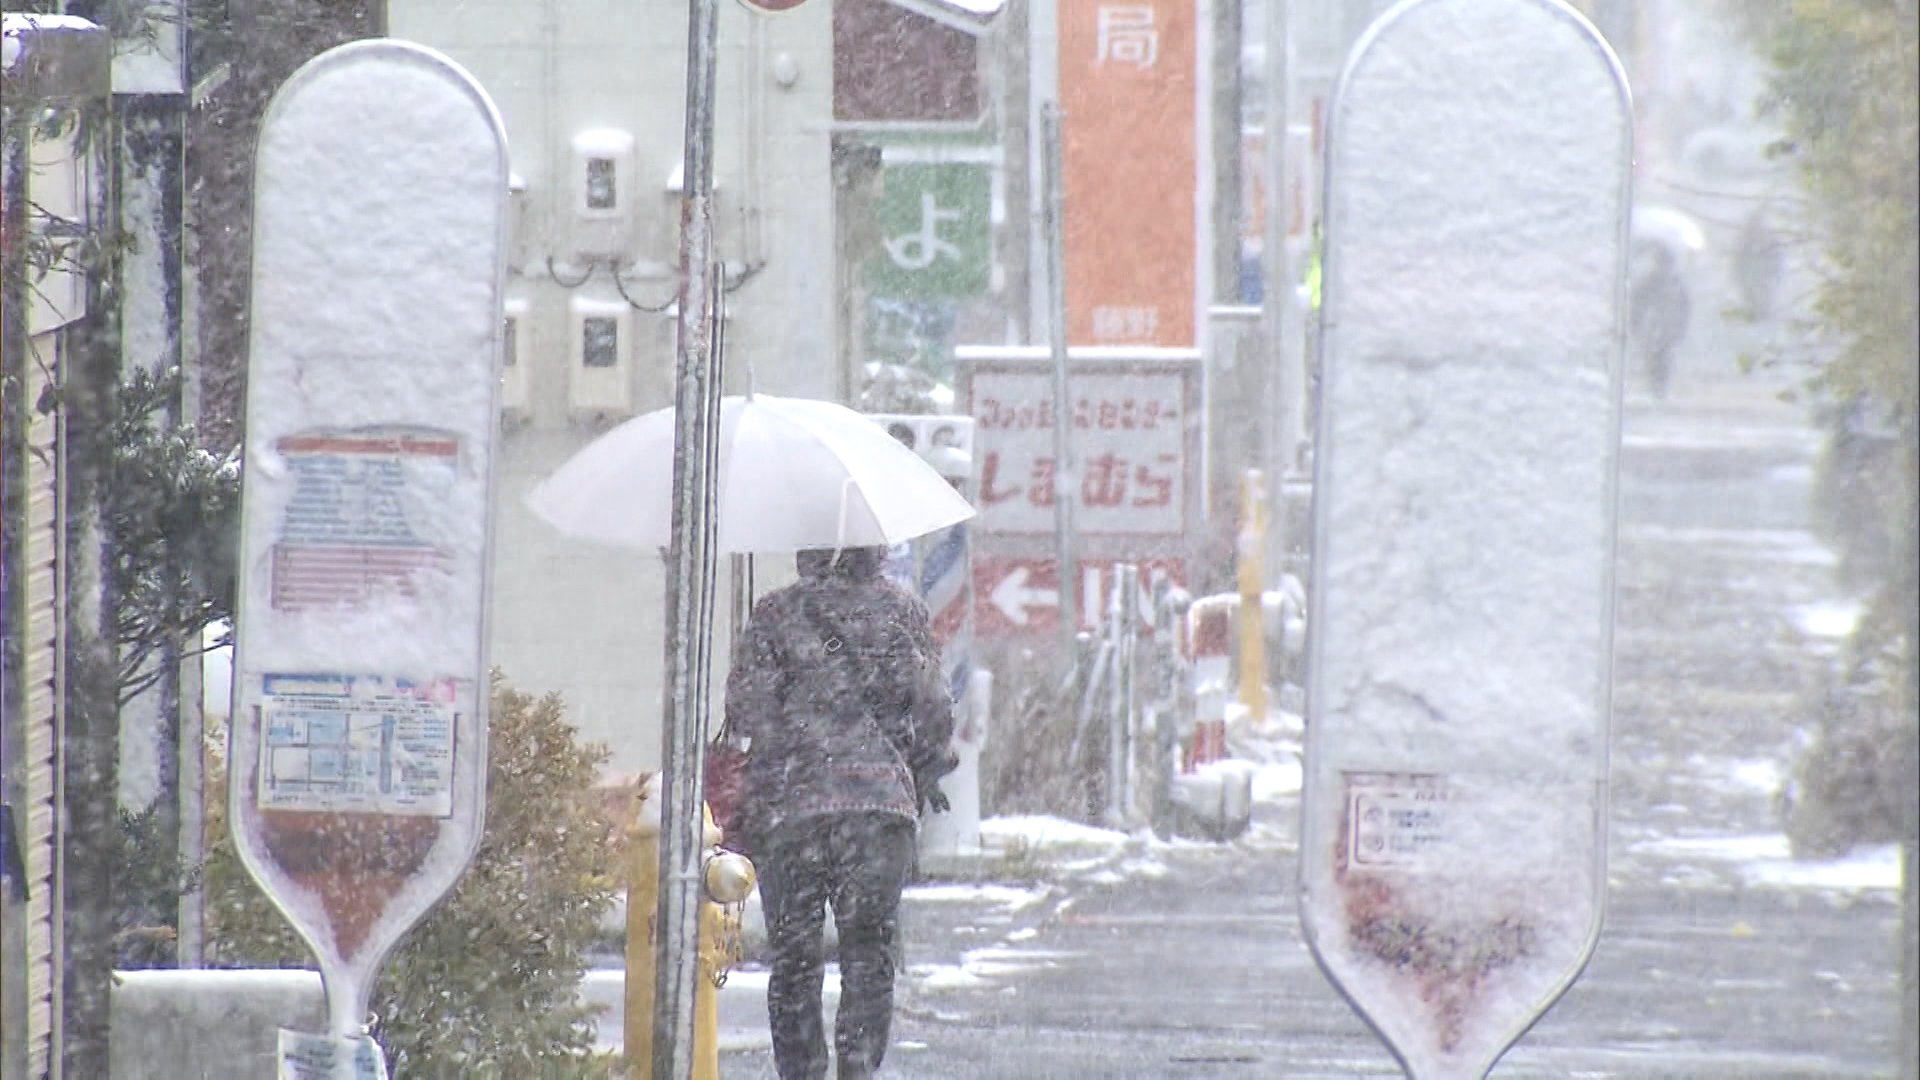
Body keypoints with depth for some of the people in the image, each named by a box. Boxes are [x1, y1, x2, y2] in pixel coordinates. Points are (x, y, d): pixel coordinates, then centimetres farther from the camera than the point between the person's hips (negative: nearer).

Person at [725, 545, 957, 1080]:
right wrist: (926, 773, 21)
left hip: (788, 801, -1)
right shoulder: (901, 610, 4)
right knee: (869, 951, 4)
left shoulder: (775, 614, 0)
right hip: (881, 795, 1)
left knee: (794, 955, 6)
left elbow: (746, 710, -4)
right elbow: (933, 709, 4)